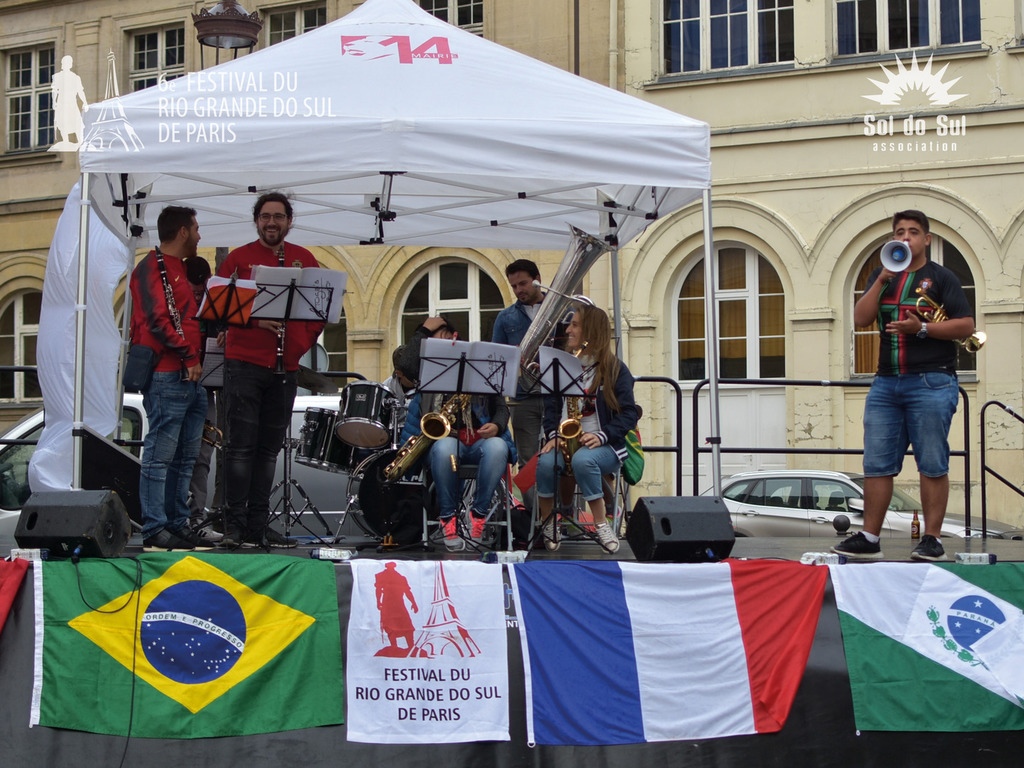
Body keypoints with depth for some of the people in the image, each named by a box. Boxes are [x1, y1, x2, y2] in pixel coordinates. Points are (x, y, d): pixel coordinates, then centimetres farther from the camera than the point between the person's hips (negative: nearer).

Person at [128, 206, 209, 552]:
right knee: (160, 455, -8)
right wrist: (188, 356, -15)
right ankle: (155, 530, -7)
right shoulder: (152, 267, -6)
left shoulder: (177, 269, 23)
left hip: (189, 378, 10)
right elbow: (158, 321, -17)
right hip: (167, 377, -10)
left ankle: (178, 524, 15)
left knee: (184, 457, 10)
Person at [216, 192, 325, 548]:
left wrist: (307, 338, -1)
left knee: (269, 447, 7)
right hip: (245, 362, -3)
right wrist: (254, 319, -15)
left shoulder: (304, 260, 13)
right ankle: (235, 525, -3)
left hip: (286, 368, 3)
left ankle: (258, 525, 12)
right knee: (241, 444, -6)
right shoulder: (239, 258, 4)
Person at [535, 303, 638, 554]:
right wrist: (553, 434, -8)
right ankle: (547, 523, -12)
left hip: (603, 446, -3)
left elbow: (628, 414, -4)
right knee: (546, 462, -32)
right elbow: (550, 404, 11)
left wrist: (602, 435, -19)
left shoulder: (615, 369, 2)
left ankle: (601, 524, -24)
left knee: (582, 460, -38)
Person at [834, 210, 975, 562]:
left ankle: (932, 539, 2)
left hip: (931, 383, -5)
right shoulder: (881, 276, 17)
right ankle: (869, 539, 6)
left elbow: (966, 326, -3)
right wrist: (882, 280, -6)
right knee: (876, 464, 2)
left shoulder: (941, 278, 4)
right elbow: (860, 319, 4)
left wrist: (922, 328, -14)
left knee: (932, 465, -3)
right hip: (886, 383, 5)